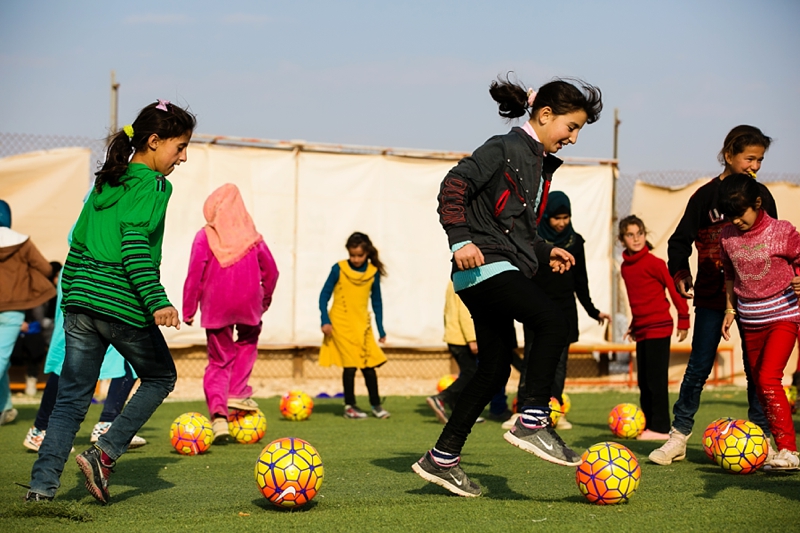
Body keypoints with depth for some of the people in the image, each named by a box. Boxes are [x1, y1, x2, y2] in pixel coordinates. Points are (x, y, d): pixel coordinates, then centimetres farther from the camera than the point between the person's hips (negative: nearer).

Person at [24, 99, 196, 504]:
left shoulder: (105, 182, 17)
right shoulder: (152, 185, -7)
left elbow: (79, 240, 19)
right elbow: (135, 242, -20)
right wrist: (157, 301, -26)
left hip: (80, 302, 7)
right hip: (122, 305, -7)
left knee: (72, 398, 10)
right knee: (160, 378, 14)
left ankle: (42, 485, 0)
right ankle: (104, 454, 0)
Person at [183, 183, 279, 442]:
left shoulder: (205, 237, -6)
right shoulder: (252, 237, 0)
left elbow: (194, 275, -9)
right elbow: (271, 270, 5)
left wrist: (188, 310, 0)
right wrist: (266, 298, 21)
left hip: (215, 307, -1)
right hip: (247, 305, 1)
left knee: (219, 361, 9)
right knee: (247, 342, 28)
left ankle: (218, 414, -6)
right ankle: (237, 392, 12)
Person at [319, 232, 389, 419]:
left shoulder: (373, 272, 3)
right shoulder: (339, 269, -4)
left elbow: (376, 301, 12)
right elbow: (324, 295, 0)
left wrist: (381, 329, 11)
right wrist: (325, 321, -9)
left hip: (363, 325, 3)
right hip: (342, 325, -3)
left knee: (369, 365, 1)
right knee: (350, 365, -7)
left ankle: (376, 404, 13)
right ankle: (349, 407, 3)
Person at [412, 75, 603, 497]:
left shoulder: (539, 163, 21)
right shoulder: (505, 149, -6)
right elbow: (455, 183, -16)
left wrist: (544, 251, 17)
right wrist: (460, 239, -26)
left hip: (499, 272, 10)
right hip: (485, 266, -10)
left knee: (494, 370, 8)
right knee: (553, 323, -24)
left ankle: (441, 459, 15)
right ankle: (532, 423, -21)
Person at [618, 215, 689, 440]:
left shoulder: (653, 263, -11)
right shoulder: (625, 267, 11)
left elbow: (675, 288, -9)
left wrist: (683, 320, -7)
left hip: (658, 327, -8)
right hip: (641, 329, 8)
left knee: (656, 379, -8)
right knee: (644, 381, 10)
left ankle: (660, 428, -6)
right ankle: (647, 425, 17)